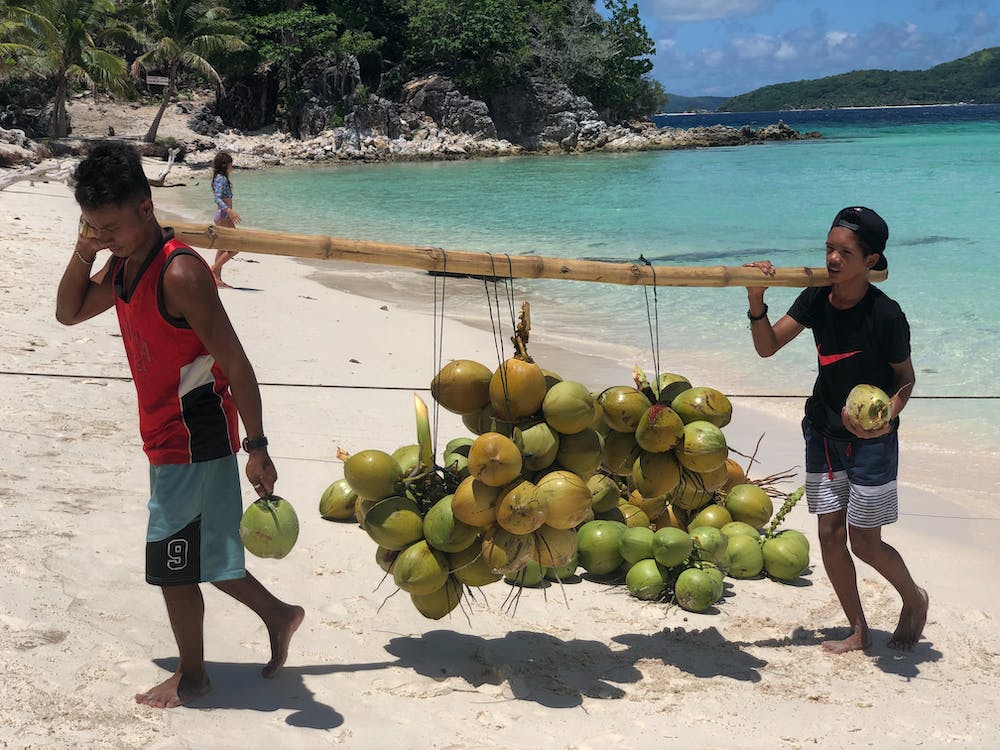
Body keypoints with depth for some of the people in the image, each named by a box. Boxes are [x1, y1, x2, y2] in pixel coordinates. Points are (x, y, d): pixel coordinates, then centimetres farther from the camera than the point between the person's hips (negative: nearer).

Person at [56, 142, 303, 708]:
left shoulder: (179, 273, -24)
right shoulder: (123, 266, 5)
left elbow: (235, 363, -24)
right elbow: (70, 313, 17)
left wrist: (257, 447, -24)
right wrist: (82, 253, -2)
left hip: (194, 438, -9)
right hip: (167, 435, 9)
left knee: (173, 564, 4)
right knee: (197, 552, 20)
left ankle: (192, 675, 23)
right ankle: (279, 614, 36)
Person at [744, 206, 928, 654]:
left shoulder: (886, 316, -20)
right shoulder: (816, 300, -6)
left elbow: (905, 379, -9)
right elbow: (767, 346, -9)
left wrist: (886, 416, -26)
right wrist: (756, 302, -25)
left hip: (871, 439, -5)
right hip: (824, 431, 5)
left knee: (864, 541, 1)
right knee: (830, 534, 6)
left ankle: (914, 599, 31)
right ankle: (859, 631, 21)